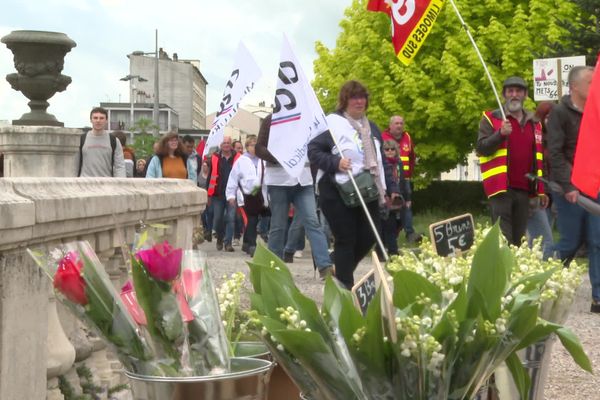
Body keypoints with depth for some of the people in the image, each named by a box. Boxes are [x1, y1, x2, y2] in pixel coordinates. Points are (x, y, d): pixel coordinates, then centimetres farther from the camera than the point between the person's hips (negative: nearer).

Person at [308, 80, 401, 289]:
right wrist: (335, 162, -22)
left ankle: (342, 271, 26)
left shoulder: (371, 128, 19)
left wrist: (391, 188, 15)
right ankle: (345, 286, 8)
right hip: (338, 192, -6)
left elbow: (381, 162, 22)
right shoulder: (332, 123, -5)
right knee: (346, 240, -3)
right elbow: (313, 150, -8)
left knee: (369, 236, 4)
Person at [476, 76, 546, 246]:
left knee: (518, 237, 9)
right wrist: (500, 134, -22)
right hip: (501, 187, -5)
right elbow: (481, 149, -7)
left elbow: (539, 159, 21)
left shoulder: (534, 123, 17)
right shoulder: (491, 118, 2)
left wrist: (542, 190, 17)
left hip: (524, 189, 5)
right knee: (503, 238, -9)